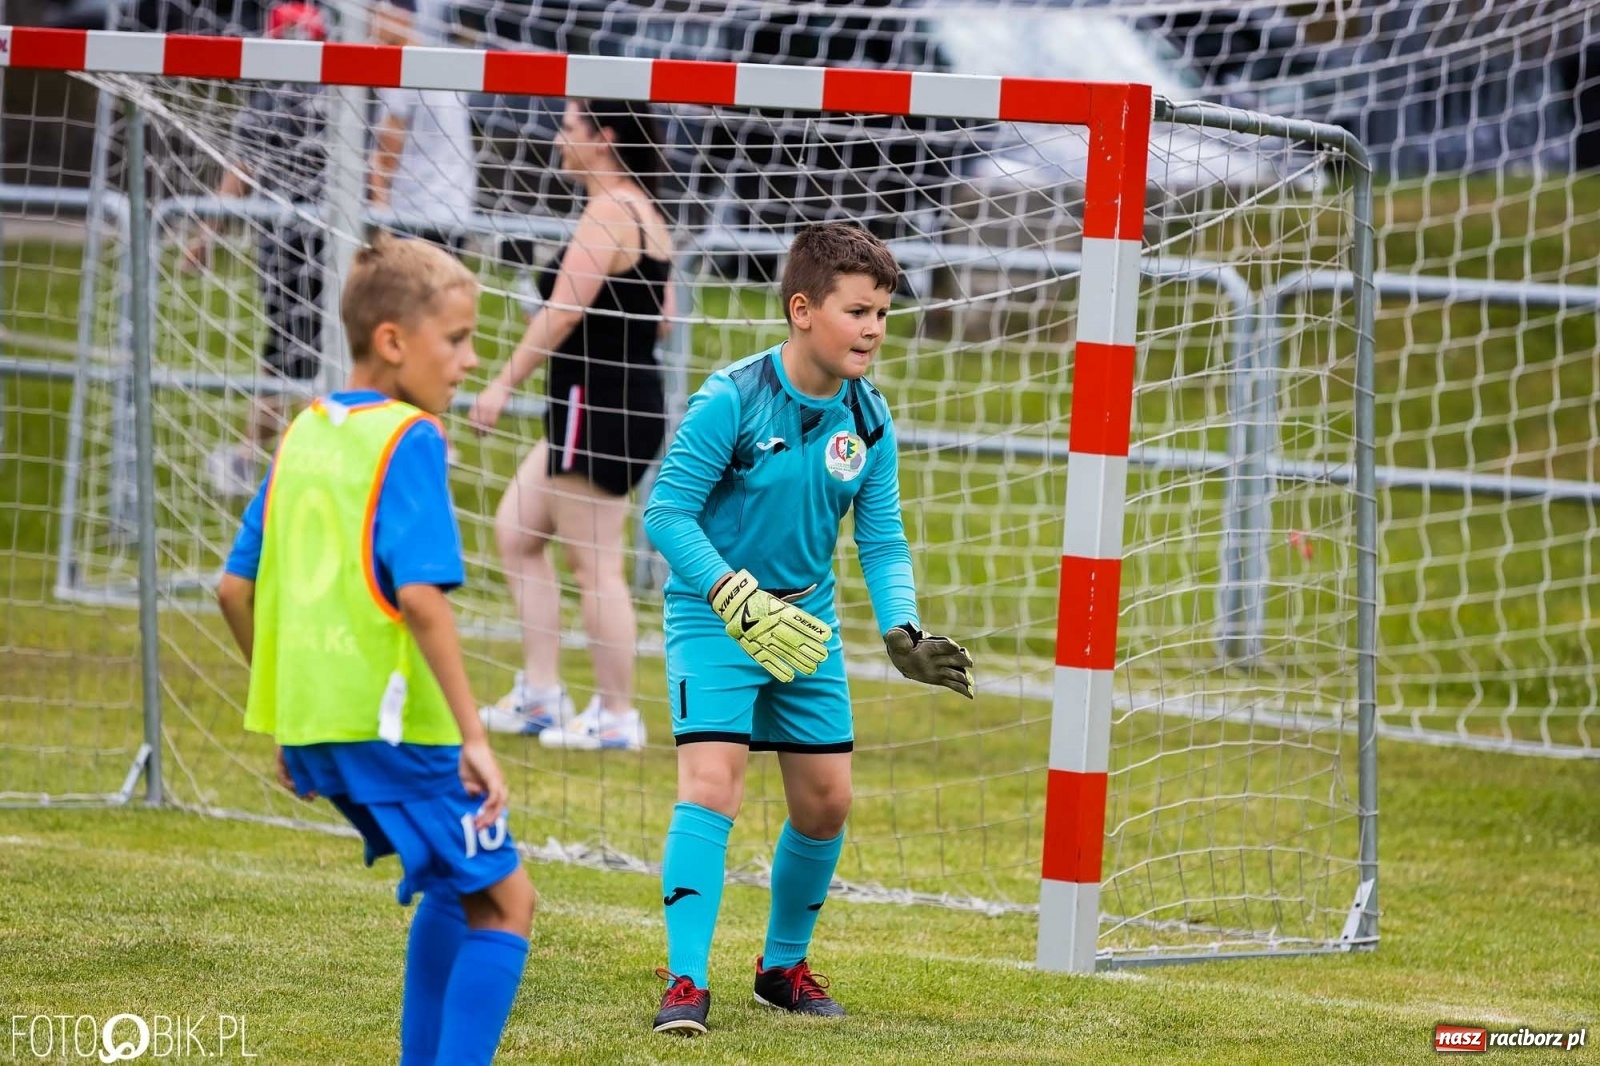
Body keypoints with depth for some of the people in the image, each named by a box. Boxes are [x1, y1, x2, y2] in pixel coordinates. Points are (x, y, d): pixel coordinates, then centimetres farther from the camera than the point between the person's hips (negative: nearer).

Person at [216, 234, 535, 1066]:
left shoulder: (303, 435, 13)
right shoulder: (409, 440, -11)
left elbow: (236, 590, 15)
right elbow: (419, 594, -22)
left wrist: (287, 718, 23)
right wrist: (473, 735, -21)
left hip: (310, 727, 8)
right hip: (392, 719, -8)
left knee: (457, 885, 24)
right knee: (503, 899, -2)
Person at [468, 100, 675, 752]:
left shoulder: (607, 215, -17)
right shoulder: (644, 213, 13)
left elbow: (563, 312, -23)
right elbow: (661, 320, 18)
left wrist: (505, 384, -19)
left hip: (596, 411, -10)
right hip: (631, 401, 10)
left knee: (594, 565, -2)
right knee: (515, 531, 17)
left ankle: (617, 716, 5)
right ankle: (540, 693, 19)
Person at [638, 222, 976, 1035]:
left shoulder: (868, 419, -3)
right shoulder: (732, 401, -20)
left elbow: (882, 541, 1)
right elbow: (666, 512, -19)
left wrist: (903, 633, -16)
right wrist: (739, 602, -27)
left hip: (805, 623, 6)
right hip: (713, 614, -6)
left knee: (827, 802, 9)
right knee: (712, 781, -20)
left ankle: (783, 967, 29)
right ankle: (685, 983, -19)